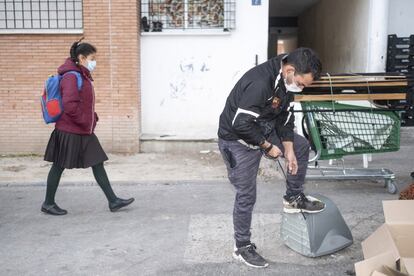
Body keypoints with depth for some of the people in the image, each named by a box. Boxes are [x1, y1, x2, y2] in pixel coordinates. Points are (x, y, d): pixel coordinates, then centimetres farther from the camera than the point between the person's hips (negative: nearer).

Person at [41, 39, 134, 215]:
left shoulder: (83, 76, 13)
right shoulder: (72, 77, -17)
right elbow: (69, 104, -27)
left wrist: (93, 118, 9)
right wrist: (85, 122, -18)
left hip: (85, 132, 9)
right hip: (70, 132, -9)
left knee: (97, 164, 7)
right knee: (59, 167, 4)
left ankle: (113, 201, 11)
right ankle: (48, 204, 20)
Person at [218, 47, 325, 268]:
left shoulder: (286, 81, -5)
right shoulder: (260, 83, -34)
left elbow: (285, 117, 5)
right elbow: (241, 123, -34)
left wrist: (289, 150, -1)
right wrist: (268, 146, -21)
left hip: (262, 130, 9)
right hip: (238, 140, -9)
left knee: (302, 146, 16)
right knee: (246, 196, -1)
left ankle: (293, 198, 27)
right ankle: (242, 248, 16)